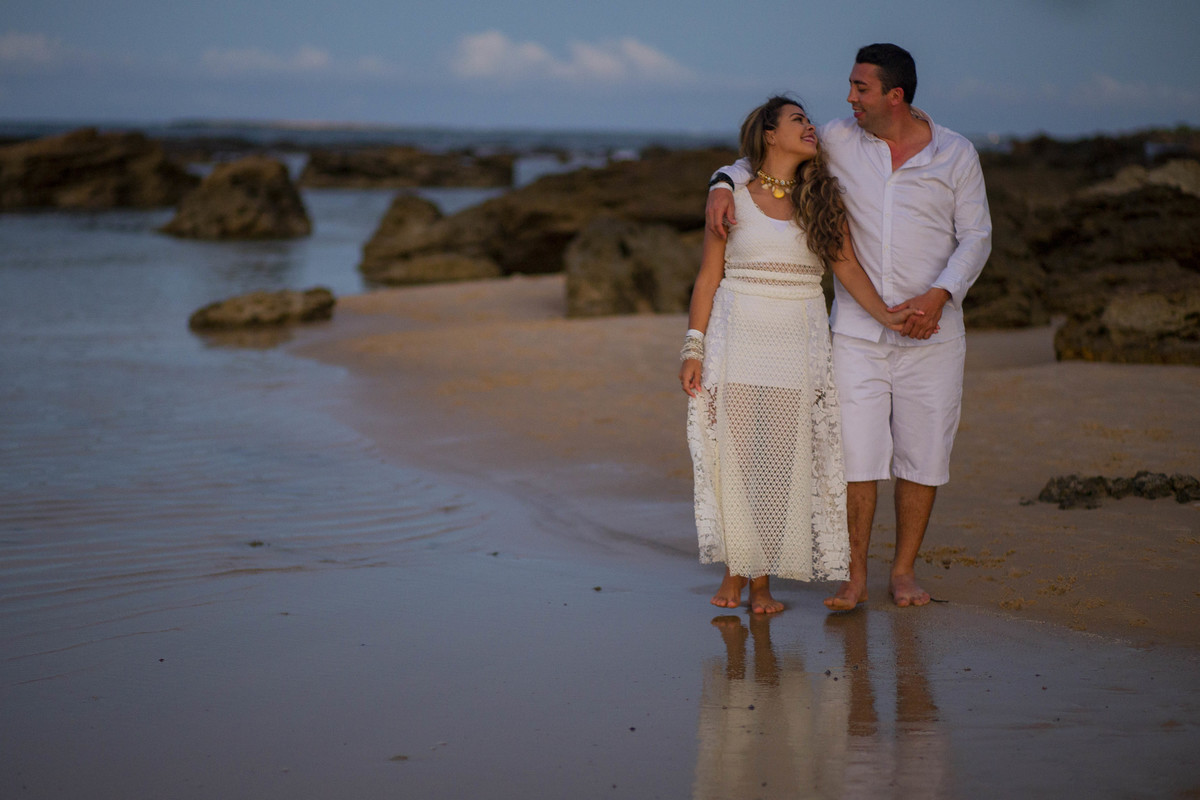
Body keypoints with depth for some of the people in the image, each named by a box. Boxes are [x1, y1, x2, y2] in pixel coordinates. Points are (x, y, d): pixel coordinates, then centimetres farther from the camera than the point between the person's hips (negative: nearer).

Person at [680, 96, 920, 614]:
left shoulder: (821, 199, 9)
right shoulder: (734, 198, 3)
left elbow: (847, 265, 1)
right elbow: (708, 278, 4)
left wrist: (882, 313, -14)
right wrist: (694, 347, -3)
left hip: (798, 342, 1)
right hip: (737, 337, -1)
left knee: (783, 459, -1)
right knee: (734, 454, -3)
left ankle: (763, 580, 6)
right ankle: (734, 569, 10)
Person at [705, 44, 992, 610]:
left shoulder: (956, 155, 0)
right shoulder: (839, 141, 2)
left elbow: (975, 237, 1)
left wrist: (939, 295, -14)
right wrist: (722, 185, -10)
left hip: (930, 330, 0)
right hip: (857, 329, 0)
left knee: (922, 455, 4)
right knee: (856, 453, -6)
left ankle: (904, 571, 16)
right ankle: (854, 576, 2)